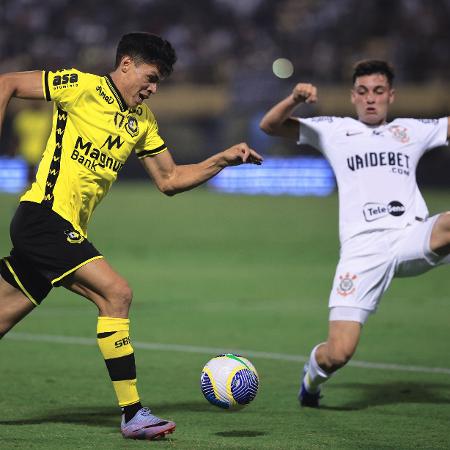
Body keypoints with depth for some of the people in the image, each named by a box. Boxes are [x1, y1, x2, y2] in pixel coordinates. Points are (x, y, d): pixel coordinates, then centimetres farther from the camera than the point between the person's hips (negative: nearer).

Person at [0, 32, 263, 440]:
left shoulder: (142, 120, 15)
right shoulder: (81, 87, -7)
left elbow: (169, 179, 19)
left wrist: (223, 160, 8)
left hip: (65, 229, 8)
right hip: (44, 216, -8)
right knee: (115, 293, -17)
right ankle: (132, 414, -15)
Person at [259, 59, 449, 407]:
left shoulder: (411, 130, 22)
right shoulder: (334, 131, 18)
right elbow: (270, 126, 12)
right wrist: (294, 100, -7)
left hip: (412, 238, 1)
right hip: (363, 249, -1)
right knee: (338, 353, -8)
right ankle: (313, 374, 25)